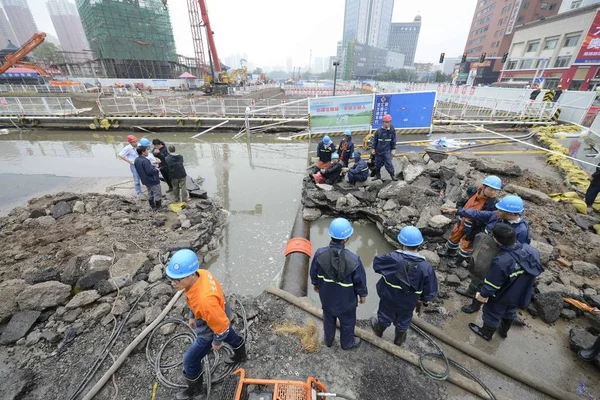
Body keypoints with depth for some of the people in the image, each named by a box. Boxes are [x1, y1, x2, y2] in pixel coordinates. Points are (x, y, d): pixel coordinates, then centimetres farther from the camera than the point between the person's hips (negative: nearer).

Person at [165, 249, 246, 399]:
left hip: (210, 330, -7)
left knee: (190, 360, 17)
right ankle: (240, 355, 66)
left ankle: (195, 388, 48)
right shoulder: (201, 273, -25)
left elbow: (221, 325, -31)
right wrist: (192, 316, 12)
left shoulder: (204, 300, -48)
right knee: (230, 336, 35)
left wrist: (217, 341, -12)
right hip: (221, 316, 7)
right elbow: (195, 301, -1)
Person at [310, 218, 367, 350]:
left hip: (326, 296, 3)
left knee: (328, 319, 30)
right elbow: (360, 280, -18)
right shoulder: (353, 260, -35)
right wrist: (362, 294, 3)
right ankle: (347, 343, 55)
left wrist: (316, 284, 13)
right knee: (347, 322, 28)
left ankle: (328, 340, 57)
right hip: (346, 299, -2)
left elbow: (313, 272, -8)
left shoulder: (320, 254, -27)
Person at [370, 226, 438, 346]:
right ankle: (399, 340, 56)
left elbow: (376, 263, -15)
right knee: (403, 322, 30)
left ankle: (379, 330, 59)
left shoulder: (393, 258, -33)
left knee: (385, 316, 29)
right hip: (408, 304, 1)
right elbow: (430, 291, -14)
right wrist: (426, 300, 9)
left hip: (388, 298, -1)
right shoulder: (426, 267, -27)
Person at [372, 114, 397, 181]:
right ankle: (377, 175, 27)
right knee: (378, 164, 10)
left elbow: (393, 141, 3)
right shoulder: (379, 131, -3)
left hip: (387, 151, -2)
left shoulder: (392, 130, -2)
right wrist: (373, 149, 5)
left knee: (388, 163, -10)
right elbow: (375, 140, 5)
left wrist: (393, 149, -1)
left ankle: (393, 176, 1)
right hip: (379, 150, 2)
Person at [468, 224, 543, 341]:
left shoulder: (501, 261, -41)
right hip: (521, 293, 7)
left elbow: (492, 283, -26)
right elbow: (536, 271, 0)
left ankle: (486, 333, 44)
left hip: (503, 295, -6)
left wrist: (483, 294, -9)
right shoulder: (531, 250, -21)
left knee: (492, 313, 20)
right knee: (510, 311, 32)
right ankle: (503, 331, 56)